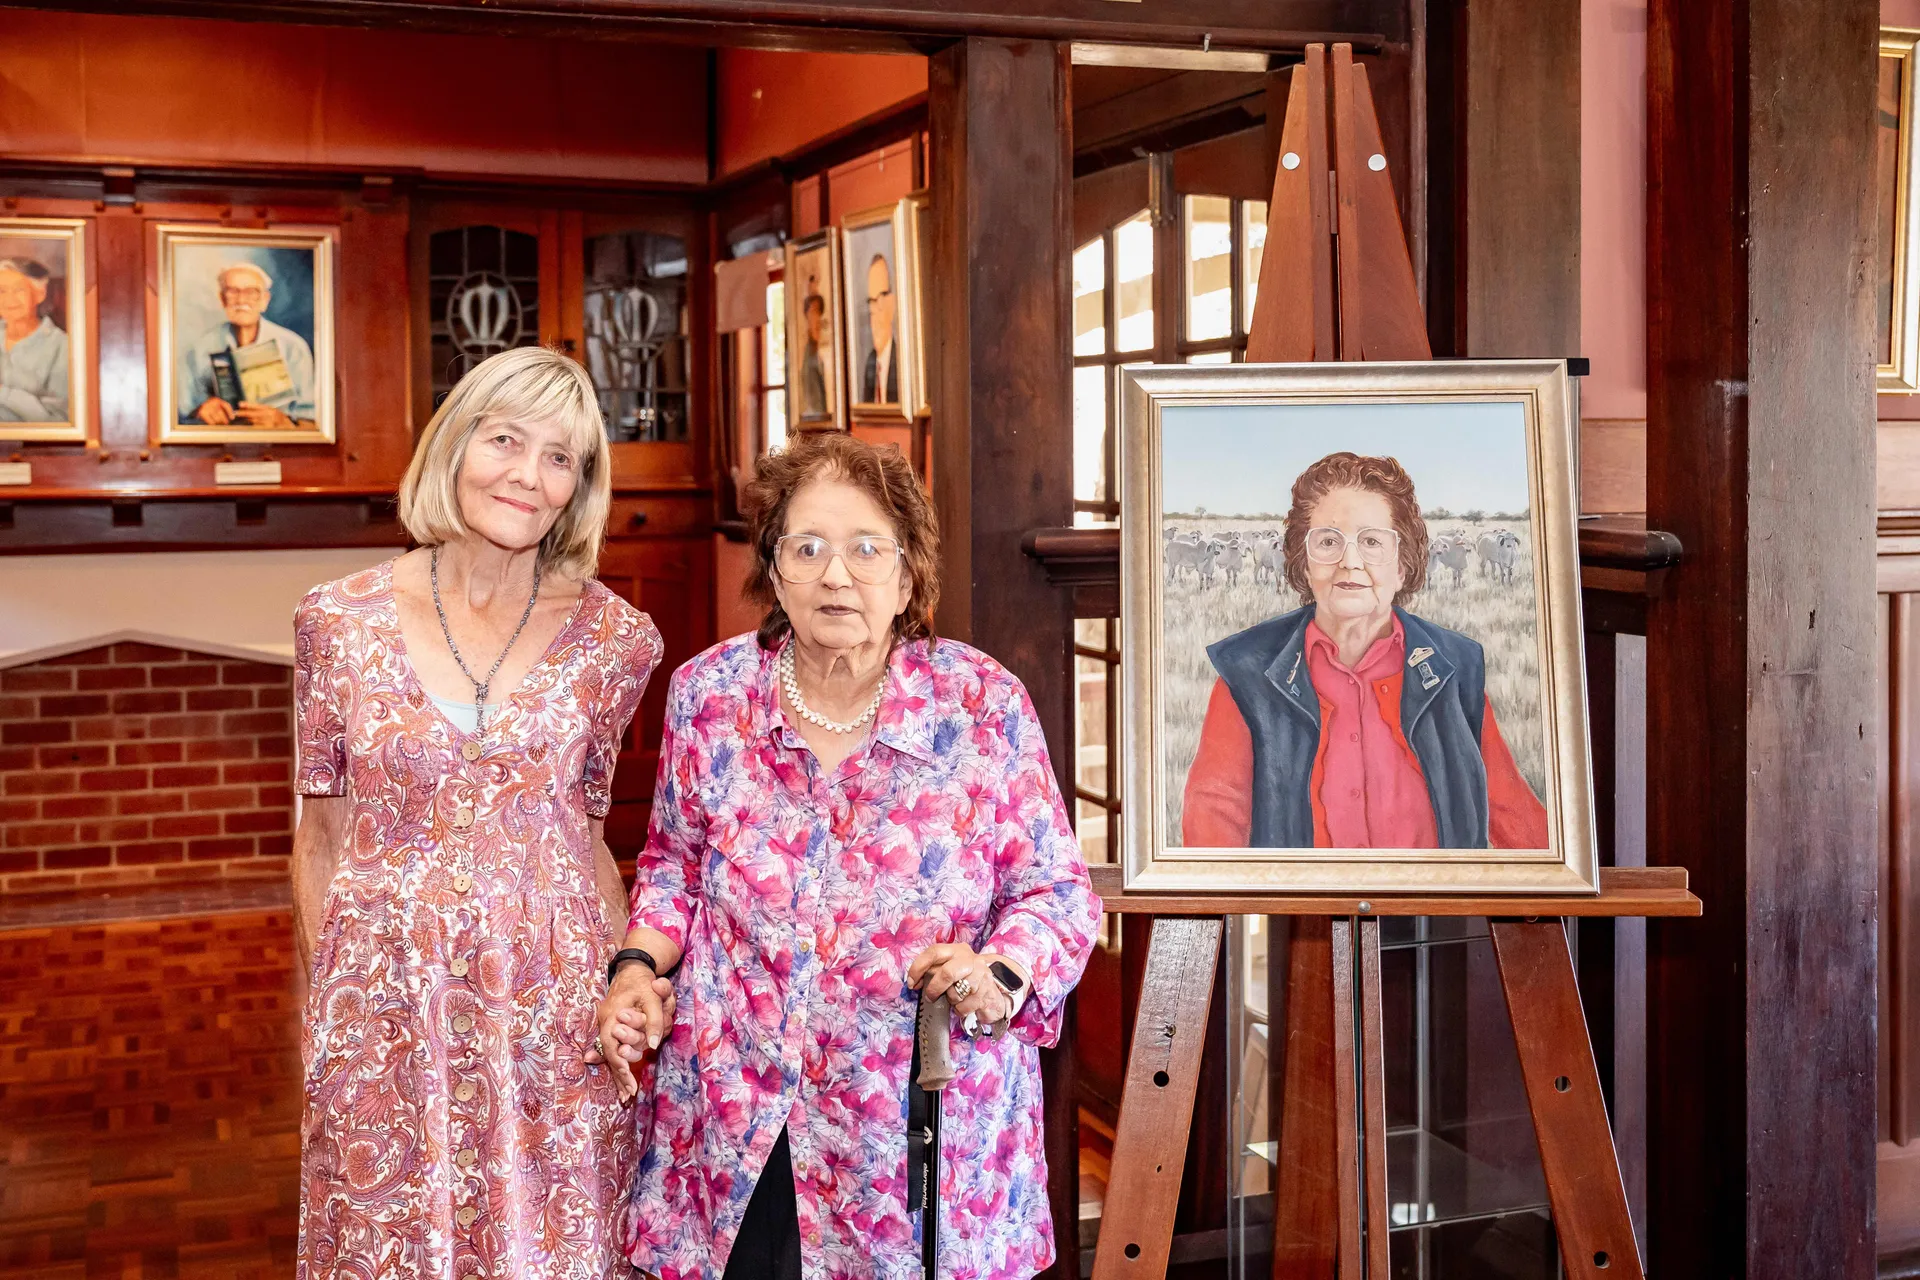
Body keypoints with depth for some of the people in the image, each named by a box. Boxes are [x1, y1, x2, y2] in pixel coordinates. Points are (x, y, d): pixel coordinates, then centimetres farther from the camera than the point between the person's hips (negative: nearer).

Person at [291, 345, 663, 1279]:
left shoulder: (613, 637, -2)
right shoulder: (342, 621, -3)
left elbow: (586, 835, 8)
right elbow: (320, 834, 5)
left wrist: (628, 988, 2)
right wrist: (316, 1014, 5)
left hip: (553, 1005, 0)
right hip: (385, 1004, 0)